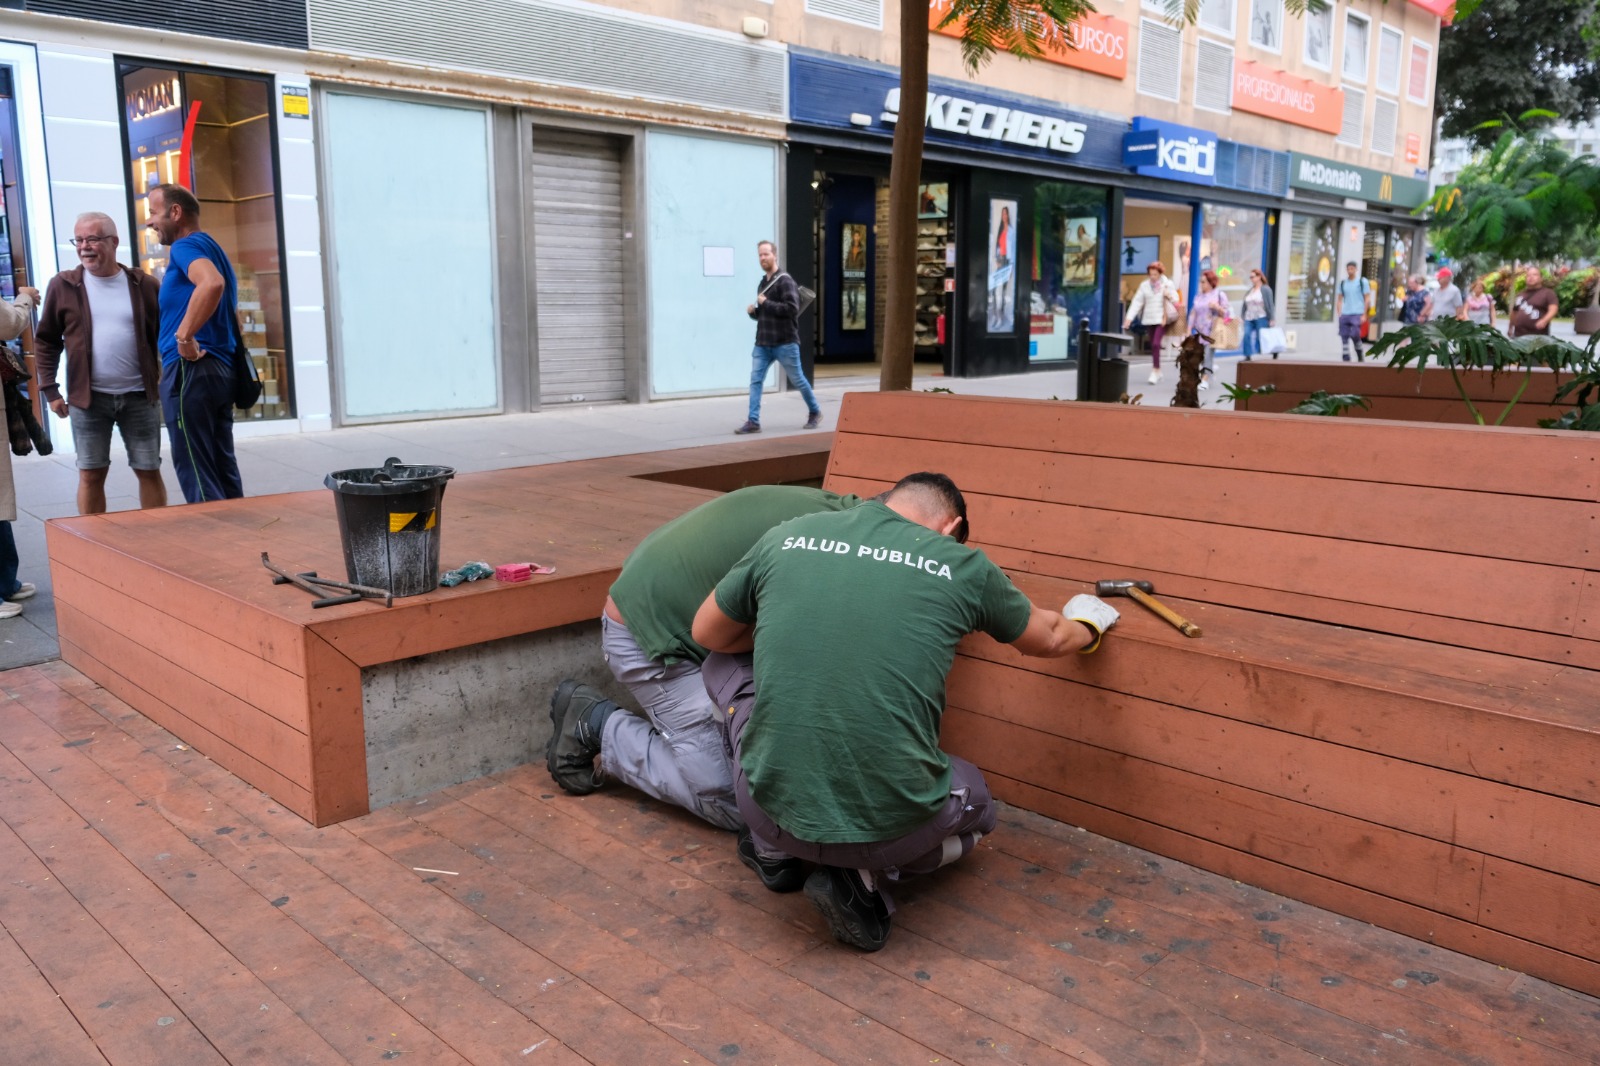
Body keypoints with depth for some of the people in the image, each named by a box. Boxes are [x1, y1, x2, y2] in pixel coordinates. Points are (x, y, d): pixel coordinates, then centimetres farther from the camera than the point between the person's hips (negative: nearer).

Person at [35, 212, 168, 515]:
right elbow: (47, 341, 7)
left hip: (139, 396, 0)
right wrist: (49, 389, 1)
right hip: (88, 398, 0)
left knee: (149, 471, 6)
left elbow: (165, 335, 8)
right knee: (91, 474, 5)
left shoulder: (144, 285, 2)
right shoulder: (64, 285, 2)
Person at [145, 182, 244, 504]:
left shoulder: (186, 245, -8)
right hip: (221, 369, 10)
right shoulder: (212, 248, 22)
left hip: (189, 371, -10)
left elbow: (212, 283, -31)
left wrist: (184, 336, -25)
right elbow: (233, 316, 29)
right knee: (223, 471, 11)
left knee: (196, 475, -6)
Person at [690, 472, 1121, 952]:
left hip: (772, 805, 1)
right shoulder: (962, 565, 1)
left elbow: (707, 634, 19)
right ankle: (867, 878, 7)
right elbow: (1049, 637, 22)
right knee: (974, 804, 35)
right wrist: (1087, 626, 45)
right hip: (891, 825, 0)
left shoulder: (787, 536, 3)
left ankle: (777, 853, 25)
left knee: (728, 663, 28)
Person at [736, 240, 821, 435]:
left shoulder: (785, 281, -10)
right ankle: (753, 421, -4)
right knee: (755, 380, -4)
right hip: (762, 344, 7)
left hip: (785, 343, -7)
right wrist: (753, 311, 3)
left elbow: (793, 309, -22)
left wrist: (766, 303, -19)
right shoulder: (762, 283, 14)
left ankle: (815, 413, 25)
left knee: (798, 380, 6)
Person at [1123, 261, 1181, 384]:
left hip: (1162, 319, -4)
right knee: (1153, 345, 8)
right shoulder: (1144, 285, 5)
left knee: (1156, 343, -17)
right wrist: (1129, 317, -8)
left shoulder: (1168, 284, 0)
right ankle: (1158, 371, 18)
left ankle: (1155, 371, -14)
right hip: (1149, 319, 4)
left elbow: (1176, 299, 4)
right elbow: (1137, 301, 1)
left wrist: (1170, 296, -20)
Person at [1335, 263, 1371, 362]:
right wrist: (1339, 314, 4)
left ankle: (1360, 358, 8)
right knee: (1344, 338, 0)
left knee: (1355, 336, -13)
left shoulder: (1362, 282, 3)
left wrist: (1364, 315, -6)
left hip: (1357, 314, -4)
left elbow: (1367, 299, 1)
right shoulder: (1342, 283, 13)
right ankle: (1346, 360, 5)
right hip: (1344, 314, 4)